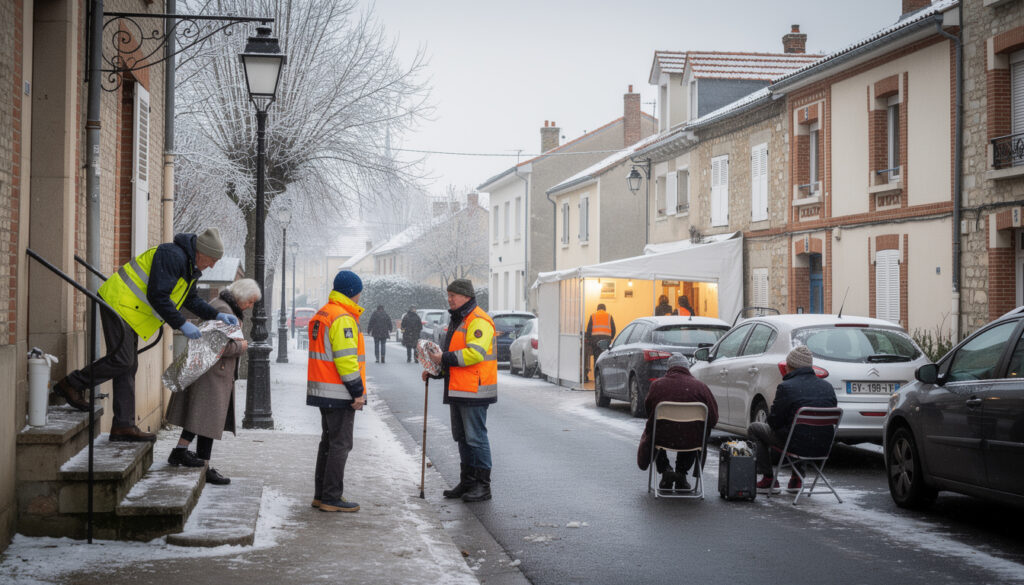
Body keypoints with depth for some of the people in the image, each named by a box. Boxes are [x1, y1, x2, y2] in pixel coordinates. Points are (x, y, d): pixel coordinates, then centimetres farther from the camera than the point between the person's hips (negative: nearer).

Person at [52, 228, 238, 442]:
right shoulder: (172, 256, -20)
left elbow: (191, 300, 25)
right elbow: (157, 296, -24)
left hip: (130, 312, 11)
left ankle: (123, 426, 8)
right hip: (119, 304, -11)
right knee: (122, 360, -13)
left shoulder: (189, 267, 13)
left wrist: (216, 315, 12)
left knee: (128, 367, 7)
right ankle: (71, 384, 3)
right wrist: (181, 324, -20)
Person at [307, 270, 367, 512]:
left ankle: (321, 494, 21)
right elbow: (346, 358, -21)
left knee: (328, 441, 17)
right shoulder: (343, 318, -17)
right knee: (340, 444, -5)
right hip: (339, 393, -10)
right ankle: (331, 498, -4)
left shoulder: (321, 315, 15)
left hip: (322, 390, 10)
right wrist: (358, 391, -16)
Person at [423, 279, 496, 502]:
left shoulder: (478, 321, -14)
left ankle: (483, 486, -1)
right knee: (462, 437, 14)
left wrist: (444, 358, -20)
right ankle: (467, 482, 22)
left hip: (473, 391, -10)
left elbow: (474, 353, -25)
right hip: (457, 390, 10)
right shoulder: (457, 321, 20)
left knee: (475, 437, -7)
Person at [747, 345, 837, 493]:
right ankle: (797, 478, 30)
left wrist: (771, 409, 14)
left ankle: (768, 479, 15)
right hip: (823, 447, 6)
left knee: (754, 429, 17)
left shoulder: (786, 387, -13)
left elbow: (774, 423, -8)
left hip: (797, 444, -6)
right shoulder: (828, 387, 4)